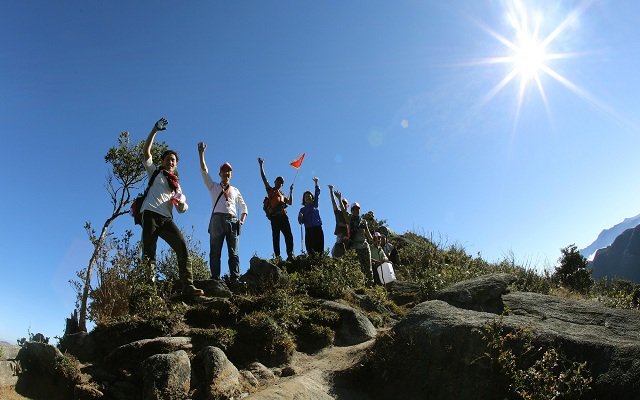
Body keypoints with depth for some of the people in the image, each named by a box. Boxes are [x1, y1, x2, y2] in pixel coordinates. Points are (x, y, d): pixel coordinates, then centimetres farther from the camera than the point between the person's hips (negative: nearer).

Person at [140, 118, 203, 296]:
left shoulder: (176, 184, 28)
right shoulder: (154, 173, 21)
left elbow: (182, 209, 21)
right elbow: (146, 152, 7)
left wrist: (181, 203, -3)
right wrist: (154, 131, 2)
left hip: (167, 219, 3)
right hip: (151, 215, -3)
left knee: (182, 247, -13)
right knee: (149, 252, -10)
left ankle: (188, 286, -17)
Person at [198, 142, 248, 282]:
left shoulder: (235, 190, 25)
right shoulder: (213, 187, 19)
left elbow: (243, 206, 27)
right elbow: (204, 170, 8)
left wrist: (242, 220, 9)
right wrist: (201, 153, 0)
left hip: (232, 220, 2)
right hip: (217, 218, -1)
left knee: (233, 252, -6)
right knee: (215, 251, -7)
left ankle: (235, 278, -12)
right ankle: (215, 278, -11)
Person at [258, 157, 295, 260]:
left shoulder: (282, 194, 29)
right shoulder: (270, 190, 15)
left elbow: (290, 202, 26)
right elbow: (264, 178, 9)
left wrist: (291, 191, 25)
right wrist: (261, 165, 6)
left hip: (283, 216, 5)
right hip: (275, 216, -5)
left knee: (288, 235, -8)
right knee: (276, 236, -6)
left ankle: (290, 254, -12)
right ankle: (277, 256, -10)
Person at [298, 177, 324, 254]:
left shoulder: (315, 205, 18)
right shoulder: (303, 209, 15)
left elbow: (317, 193, 12)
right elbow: (301, 222, 8)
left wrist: (316, 183, 5)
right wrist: (300, 217, -13)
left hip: (318, 228, 1)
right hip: (309, 230, -1)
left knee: (320, 248, -9)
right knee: (311, 249, -11)